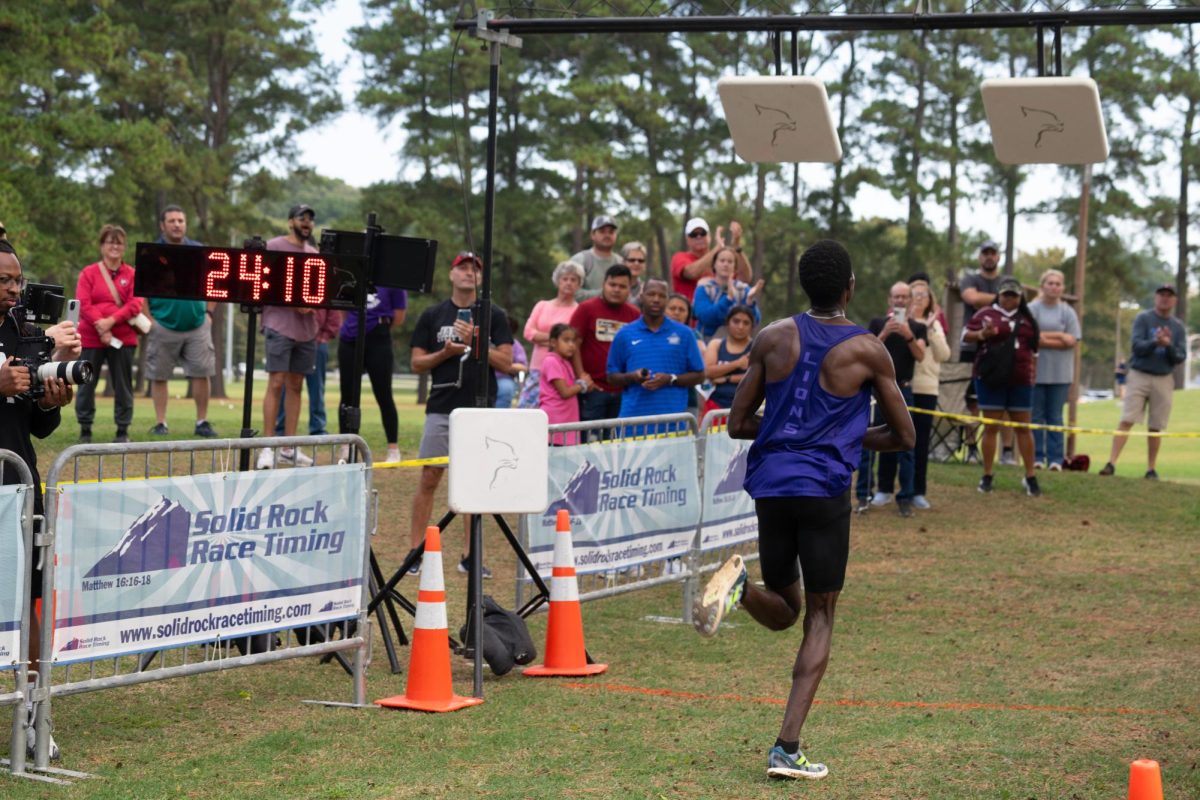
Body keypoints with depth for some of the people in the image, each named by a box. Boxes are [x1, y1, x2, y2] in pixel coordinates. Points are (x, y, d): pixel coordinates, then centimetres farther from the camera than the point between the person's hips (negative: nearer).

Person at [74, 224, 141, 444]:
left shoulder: (131, 275, 6)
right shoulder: (88, 273, 4)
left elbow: (135, 304, -5)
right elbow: (83, 304, -5)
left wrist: (111, 320, -18)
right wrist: (100, 327, -17)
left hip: (123, 338, 1)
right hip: (91, 338, 0)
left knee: (123, 384, 3)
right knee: (86, 384, 3)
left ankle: (123, 431, 11)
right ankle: (85, 430, 12)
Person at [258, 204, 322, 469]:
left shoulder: (314, 253, 16)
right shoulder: (274, 247, -2)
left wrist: (314, 305, 1)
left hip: (306, 328, 6)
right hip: (280, 325, -6)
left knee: (296, 385, 7)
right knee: (276, 383, -9)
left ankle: (289, 447, 11)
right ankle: (267, 447, -7)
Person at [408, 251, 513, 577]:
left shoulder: (494, 316, 6)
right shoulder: (432, 316, 8)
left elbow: (506, 361, -1)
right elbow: (417, 363, 6)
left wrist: (475, 342, -12)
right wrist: (447, 352, -10)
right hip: (441, 409, 0)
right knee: (429, 480, -1)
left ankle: (470, 555, 9)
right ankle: (415, 551, 5)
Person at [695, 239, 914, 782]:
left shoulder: (772, 339, 5)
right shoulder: (868, 351, -1)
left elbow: (738, 424, 8)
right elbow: (903, 437, 6)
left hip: (769, 484, 3)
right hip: (824, 490, -3)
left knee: (783, 610, 20)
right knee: (820, 616, 6)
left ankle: (740, 587, -17)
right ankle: (787, 749, -5)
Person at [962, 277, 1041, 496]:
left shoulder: (1027, 319, 12)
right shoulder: (985, 314, 0)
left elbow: (1033, 347, 21)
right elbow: (966, 335, -7)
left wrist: (1032, 368, 13)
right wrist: (982, 334, -26)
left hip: (1020, 381, 3)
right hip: (991, 379, -3)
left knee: (1023, 427, 5)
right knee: (991, 427, 1)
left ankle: (1030, 477, 10)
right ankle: (987, 476, 8)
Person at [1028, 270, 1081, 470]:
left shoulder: (1068, 312, 8)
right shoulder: (1032, 309, 0)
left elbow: (1072, 341, -1)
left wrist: (1045, 337, -9)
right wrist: (1060, 336, -8)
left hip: (1060, 373, 1)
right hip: (1036, 371, -1)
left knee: (1055, 417, 3)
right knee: (1036, 416, 0)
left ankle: (1055, 459, 4)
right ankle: (1037, 457, 5)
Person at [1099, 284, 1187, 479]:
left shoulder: (1178, 327, 9)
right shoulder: (1143, 319, 2)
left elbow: (1180, 358, 4)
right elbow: (1136, 346, -10)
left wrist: (1169, 346, -16)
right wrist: (1155, 342, -27)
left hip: (1164, 380, 2)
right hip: (1139, 375, -2)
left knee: (1156, 427, 3)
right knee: (1126, 421, -10)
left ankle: (1151, 469, 11)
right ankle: (1111, 463, -13)